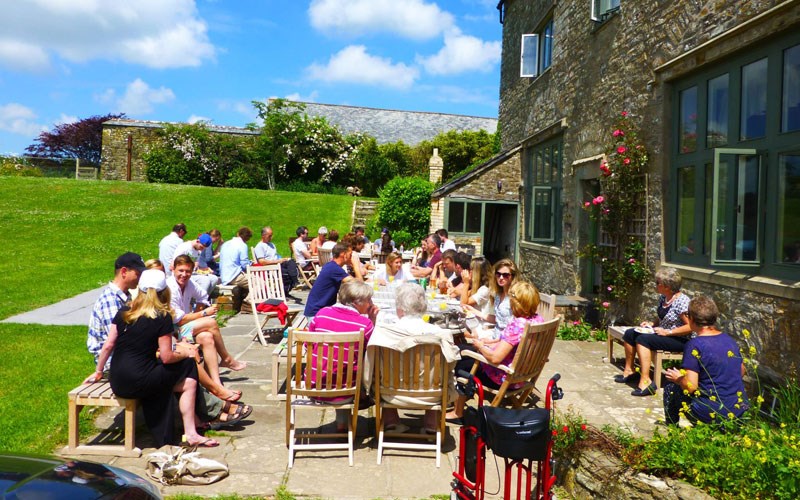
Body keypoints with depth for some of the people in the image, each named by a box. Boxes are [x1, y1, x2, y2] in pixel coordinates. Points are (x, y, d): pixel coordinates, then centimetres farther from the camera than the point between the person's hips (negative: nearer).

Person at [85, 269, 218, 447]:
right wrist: (186, 354, 9)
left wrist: (98, 372, 22)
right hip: (139, 383, -6)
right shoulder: (162, 318, -9)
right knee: (188, 365, 10)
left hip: (116, 384, 7)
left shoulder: (124, 312, 6)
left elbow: (108, 345, 10)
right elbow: (166, 357, -9)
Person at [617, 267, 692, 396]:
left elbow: (691, 327, -24)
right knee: (629, 333, 1)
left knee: (642, 339, -28)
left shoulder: (682, 301, -20)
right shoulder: (663, 297, 7)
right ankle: (629, 370, 14)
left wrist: (667, 332, -23)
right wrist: (651, 324, 2)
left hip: (680, 340, -10)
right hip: (662, 332, 10)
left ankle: (645, 382, -31)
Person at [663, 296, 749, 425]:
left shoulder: (694, 345, -18)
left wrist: (678, 379, -2)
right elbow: (741, 371, 19)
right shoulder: (729, 339, 5)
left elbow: (690, 386, -22)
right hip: (739, 410, 7)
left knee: (670, 389, 12)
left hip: (712, 415, -7)